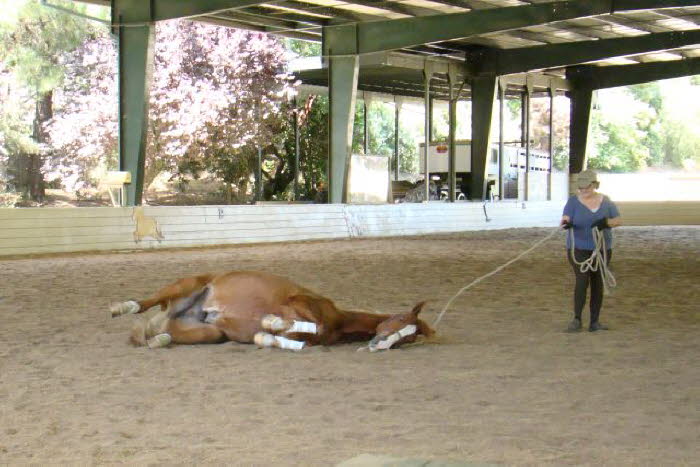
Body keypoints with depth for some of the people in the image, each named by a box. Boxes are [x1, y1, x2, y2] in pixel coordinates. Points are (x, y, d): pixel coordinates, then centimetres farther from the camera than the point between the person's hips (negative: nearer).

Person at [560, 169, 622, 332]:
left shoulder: (605, 201, 2)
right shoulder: (573, 201, -5)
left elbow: (619, 220, 0)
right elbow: (565, 219, -17)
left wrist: (606, 222, -20)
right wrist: (566, 224, -40)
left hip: (602, 249, 3)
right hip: (579, 249, -3)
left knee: (598, 284, 4)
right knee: (582, 281, -16)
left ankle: (595, 322, 10)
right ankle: (577, 320, -9)